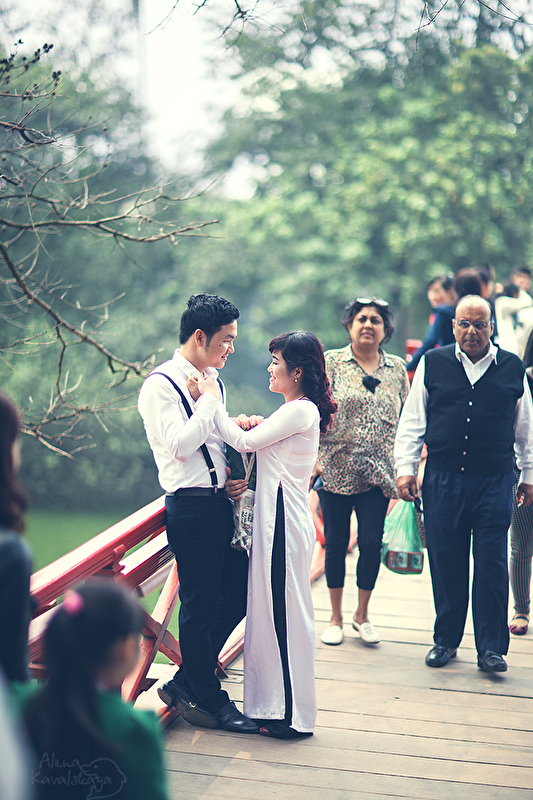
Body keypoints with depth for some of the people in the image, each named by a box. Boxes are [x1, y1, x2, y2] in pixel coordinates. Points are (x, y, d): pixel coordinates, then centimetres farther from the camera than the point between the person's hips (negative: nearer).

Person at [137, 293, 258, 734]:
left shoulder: (210, 379, 15)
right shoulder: (161, 384, -11)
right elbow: (181, 444, -20)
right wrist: (208, 399, -15)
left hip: (221, 500, 9)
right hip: (191, 505, -9)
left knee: (238, 594, 12)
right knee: (201, 605, 1)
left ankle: (185, 684, 26)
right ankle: (208, 701, 18)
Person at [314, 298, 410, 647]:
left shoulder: (397, 369, 8)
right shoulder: (331, 362, 0)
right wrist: (315, 458, -9)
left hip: (378, 473, 2)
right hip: (336, 469, -2)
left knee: (372, 542, -1)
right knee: (336, 542, 6)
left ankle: (362, 614, 20)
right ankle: (336, 617, 22)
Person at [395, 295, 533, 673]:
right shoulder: (433, 364, 6)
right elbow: (412, 419, 8)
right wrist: (405, 468, 2)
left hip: (494, 482, 0)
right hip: (443, 479, 1)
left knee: (492, 564, -1)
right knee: (445, 562, 6)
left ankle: (491, 647, 10)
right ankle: (446, 640, 21)